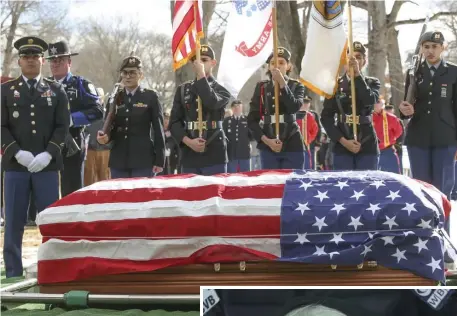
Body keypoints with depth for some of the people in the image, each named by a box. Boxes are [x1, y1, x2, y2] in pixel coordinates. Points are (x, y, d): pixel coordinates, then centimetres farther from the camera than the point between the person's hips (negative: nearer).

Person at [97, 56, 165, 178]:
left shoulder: (150, 97, 2)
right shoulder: (115, 98, 11)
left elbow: (158, 130, 0)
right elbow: (110, 127, 13)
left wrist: (159, 160, -6)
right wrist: (105, 137, -12)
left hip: (143, 160, -3)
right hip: (118, 160, 3)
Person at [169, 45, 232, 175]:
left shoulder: (221, 90, 7)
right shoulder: (183, 90, 14)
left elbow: (212, 103, -17)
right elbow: (174, 122, 8)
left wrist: (201, 74, -12)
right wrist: (189, 141, -8)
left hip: (214, 156, -2)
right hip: (189, 157, 3)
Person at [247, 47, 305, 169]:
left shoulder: (296, 86, 6)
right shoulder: (262, 87, 7)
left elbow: (294, 107, -15)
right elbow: (252, 120, 4)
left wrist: (282, 82, -18)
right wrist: (265, 140, -9)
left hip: (292, 146, -1)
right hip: (268, 146, 1)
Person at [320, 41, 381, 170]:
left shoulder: (372, 83, 8)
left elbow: (370, 101, -15)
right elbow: (326, 117, 2)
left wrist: (357, 74, -21)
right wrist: (343, 141, -9)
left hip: (367, 146, 0)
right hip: (342, 146, 0)